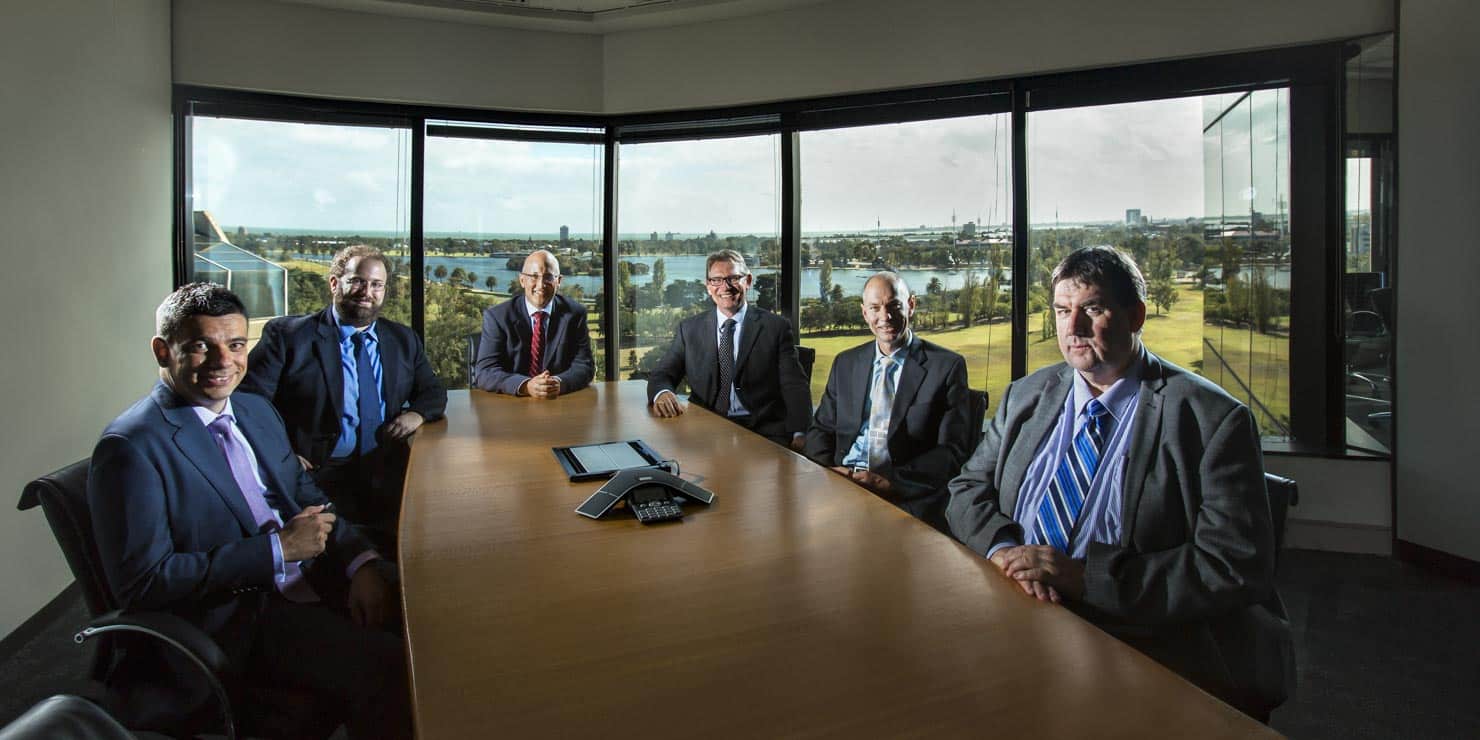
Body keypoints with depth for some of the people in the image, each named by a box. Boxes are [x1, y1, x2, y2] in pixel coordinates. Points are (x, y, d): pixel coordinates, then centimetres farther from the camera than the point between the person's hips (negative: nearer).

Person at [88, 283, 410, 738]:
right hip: (238, 620, -7)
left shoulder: (257, 410, 12)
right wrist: (277, 547, -18)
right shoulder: (130, 447, -11)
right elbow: (141, 583, -14)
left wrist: (362, 562, -5)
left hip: (318, 577, 7)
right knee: (388, 673, -25)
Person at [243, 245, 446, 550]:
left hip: (386, 471, 4)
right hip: (317, 472, -4)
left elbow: (433, 392, 22)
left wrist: (417, 413, -2)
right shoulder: (287, 334, 4)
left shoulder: (403, 339, 16)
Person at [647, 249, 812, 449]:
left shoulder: (775, 327, 4)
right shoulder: (689, 329, 12)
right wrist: (662, 393, -15)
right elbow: (661, 375, 11)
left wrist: (799, 435, -18)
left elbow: (795, 387, -1)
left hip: (764, 432, -2)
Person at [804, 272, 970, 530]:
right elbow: (820, 429, 16)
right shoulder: (845, 363, 16)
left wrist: (890, 481, -16)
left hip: (906, 498, -3)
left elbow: (952, 451, -3)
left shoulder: (947, 366, 2)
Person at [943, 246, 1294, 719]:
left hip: (1154, 656, -3)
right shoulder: (1026, 397, 9)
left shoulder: (1212, 420, -6)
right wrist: (1004, 549, -14)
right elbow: (968, 489, 8)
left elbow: (1235, 565, -12)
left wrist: (1086, 575, -20)